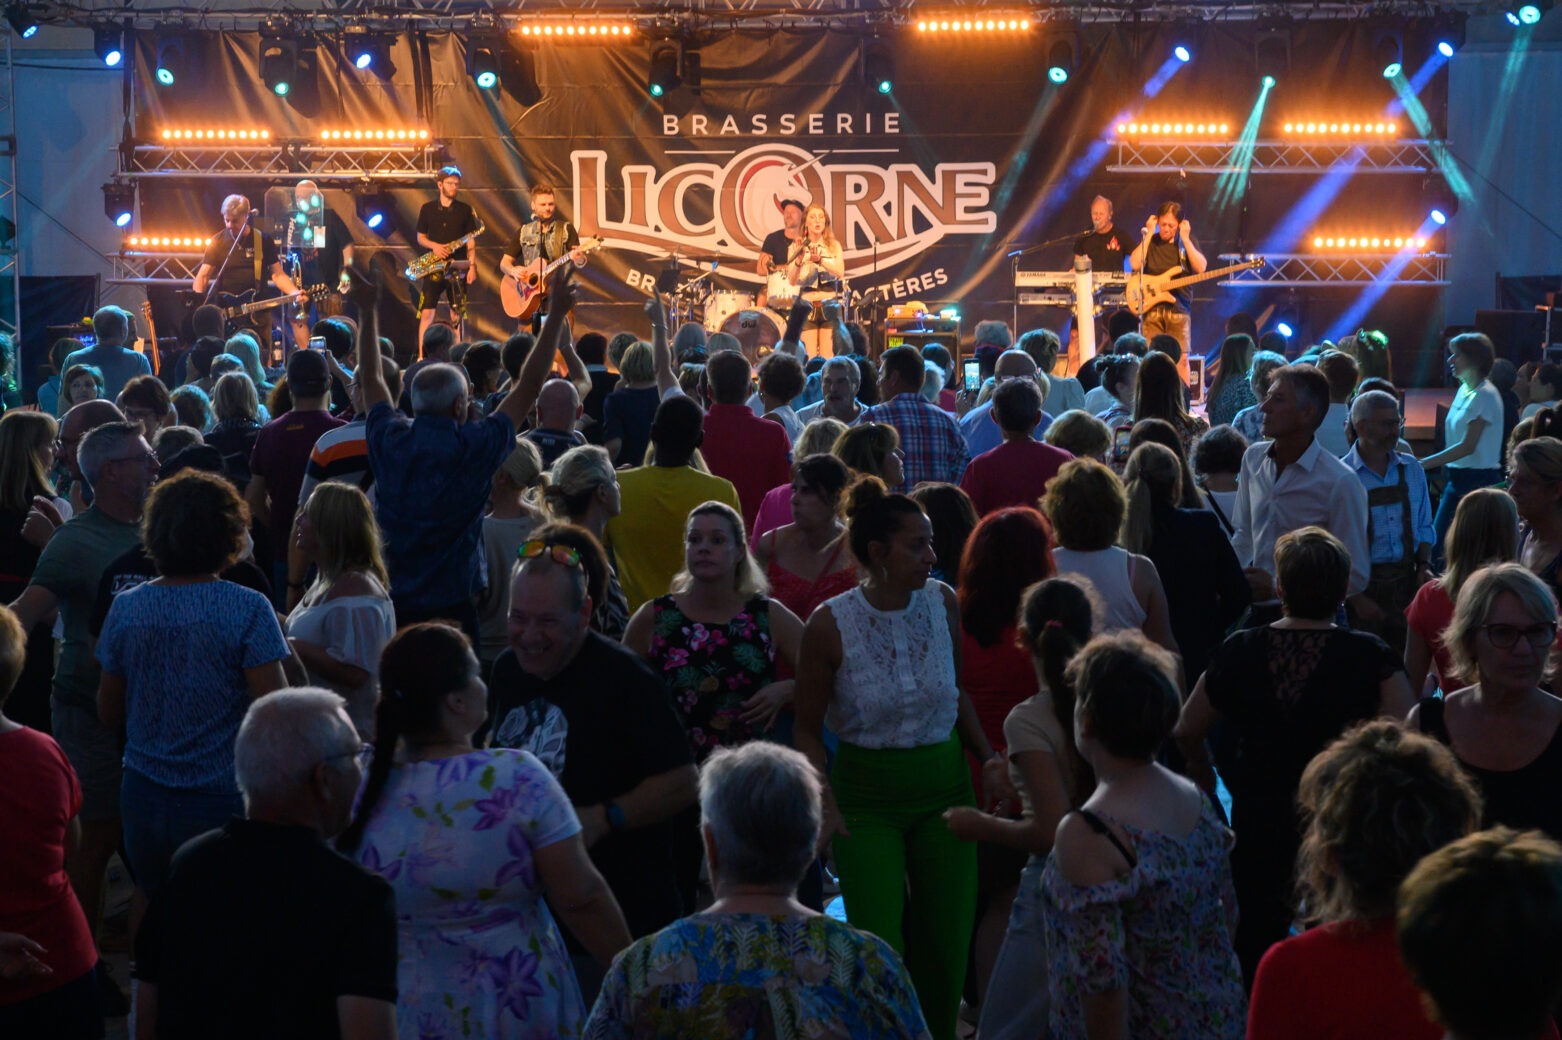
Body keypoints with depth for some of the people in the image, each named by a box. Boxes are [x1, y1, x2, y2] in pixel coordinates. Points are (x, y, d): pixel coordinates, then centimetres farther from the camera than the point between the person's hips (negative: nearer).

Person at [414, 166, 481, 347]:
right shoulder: (427, 208, 6)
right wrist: (434, 245, -9)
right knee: (426, 313, -6)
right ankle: (422, 357, -3)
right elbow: (420, 238, 11)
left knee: (458, 315, 1)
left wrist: (472, 266, -6)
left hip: (458, 267, 0)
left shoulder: (465, 210, 5)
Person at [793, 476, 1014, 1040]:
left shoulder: (942, 603, -4)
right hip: (868, 797, -3)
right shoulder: (831, 624, -13)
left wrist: (989, 759, 2)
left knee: (946, 946, 6)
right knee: (881, 953, -7)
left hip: (945, 786, 3)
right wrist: (826, 802, -16)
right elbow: (809, 728, -4)